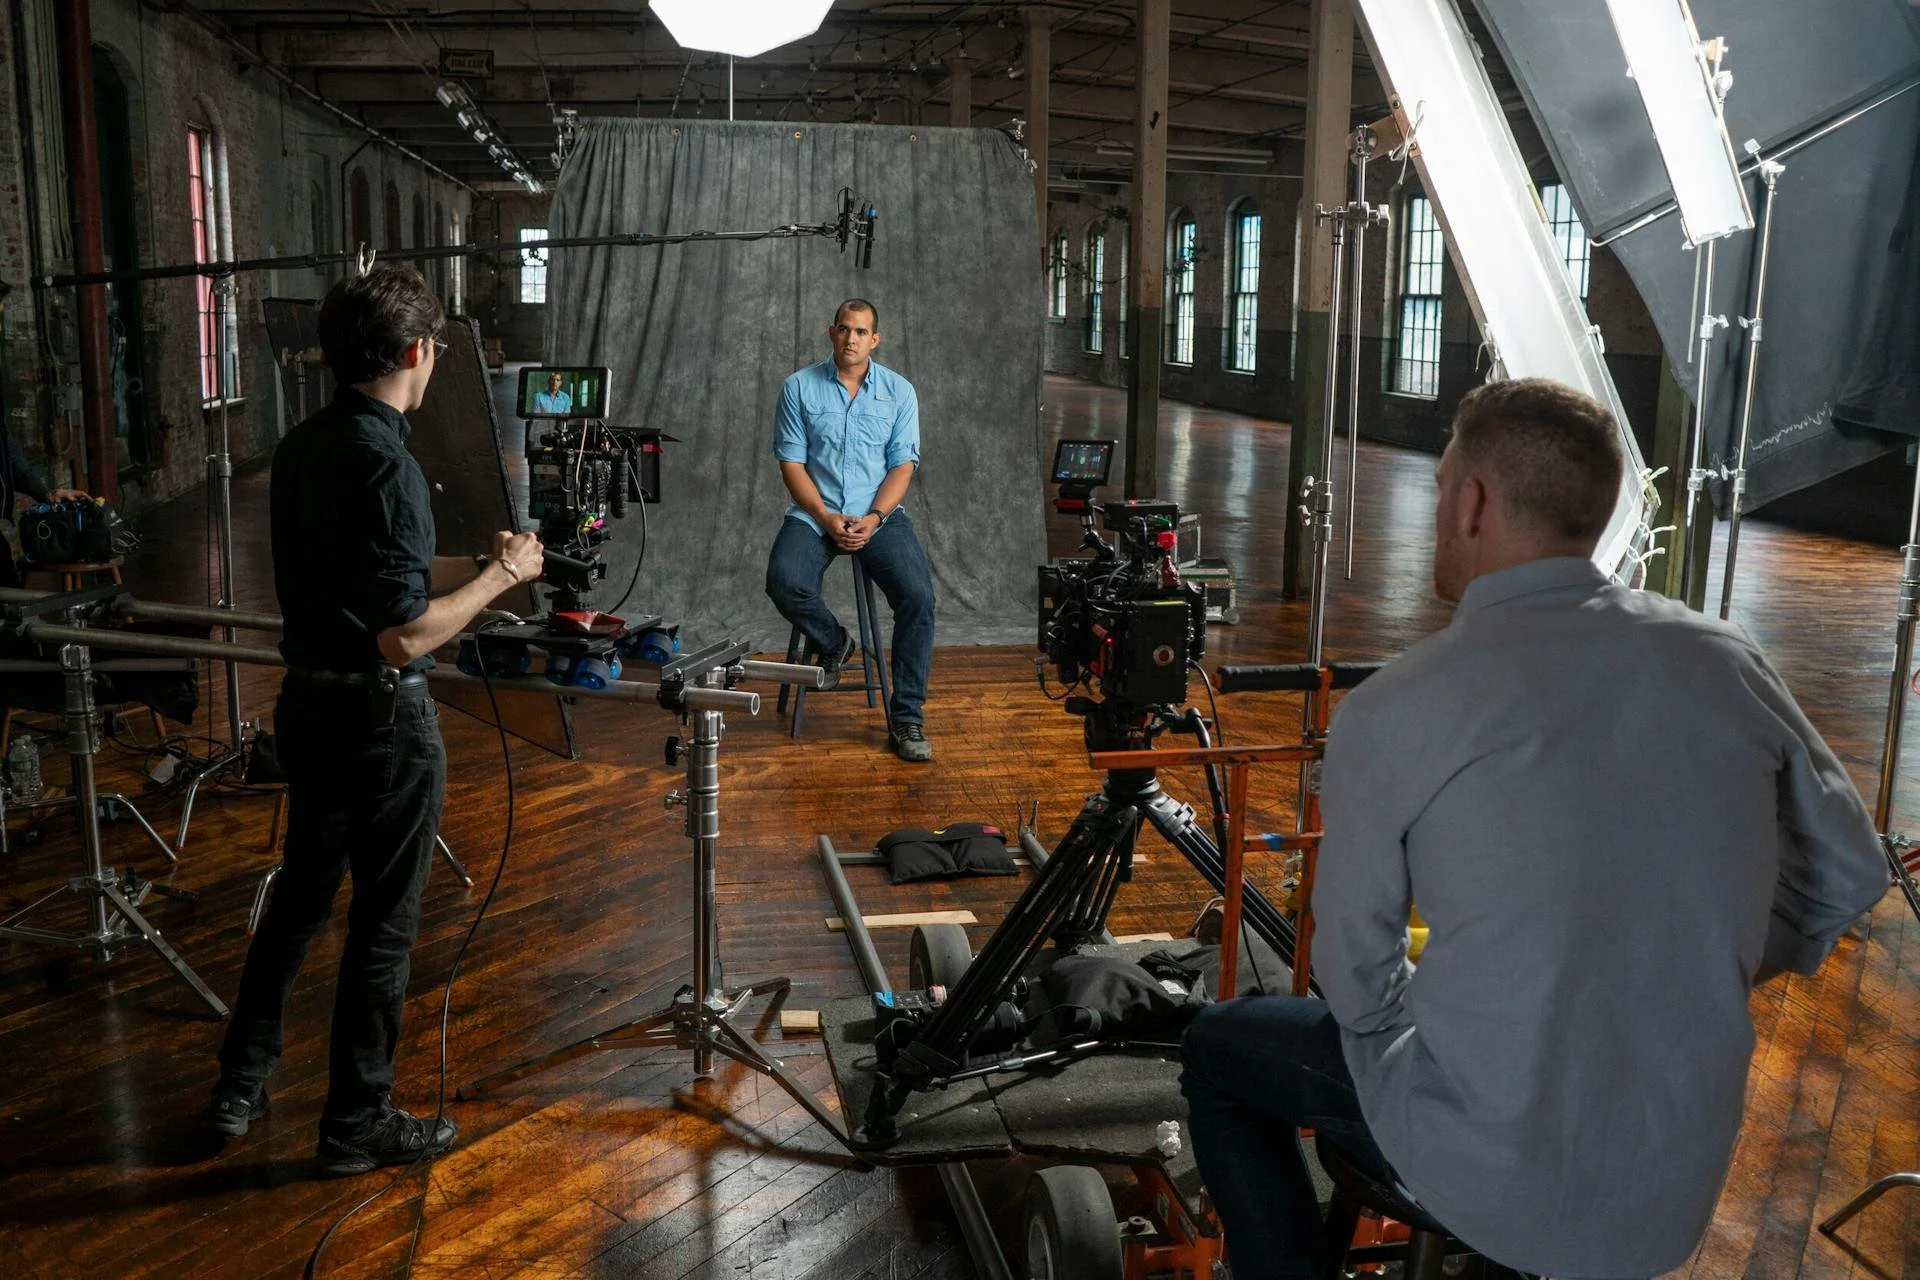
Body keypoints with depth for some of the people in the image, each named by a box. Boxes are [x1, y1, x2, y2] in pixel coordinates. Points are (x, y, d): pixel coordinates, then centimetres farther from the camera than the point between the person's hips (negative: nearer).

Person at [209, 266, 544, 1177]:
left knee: (301, 892, 23)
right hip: (380, 716, -9)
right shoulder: (384, 464, -23)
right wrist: (499, 577, -13)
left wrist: (477, 563, 17)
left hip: (307, 700, 9)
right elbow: (404, 635, -26)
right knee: (382, 921, 6)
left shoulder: (300, 449, 6)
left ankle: (241, 1086, 35)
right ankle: (357, 1125, 21)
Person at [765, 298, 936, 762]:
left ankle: (907, 718, -15)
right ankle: (833, 642, 4)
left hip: (879, 515, 0)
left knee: (918, 595, -24)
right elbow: (791, 462, 0)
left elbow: (903, 465, 0)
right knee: (784, 583, -30)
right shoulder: (800, 387, 3)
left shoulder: (899, 391, 5)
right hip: (815, 513, 0)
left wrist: (872, 519, -16)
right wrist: (827, 519, -14)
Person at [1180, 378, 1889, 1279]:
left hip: (1490, 1176, -4)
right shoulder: (1727, 661, -6)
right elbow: (1848, 875, 7)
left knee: (1219, 1048, 19)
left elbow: (1357, 984, -7)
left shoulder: (1388, 714, -17)